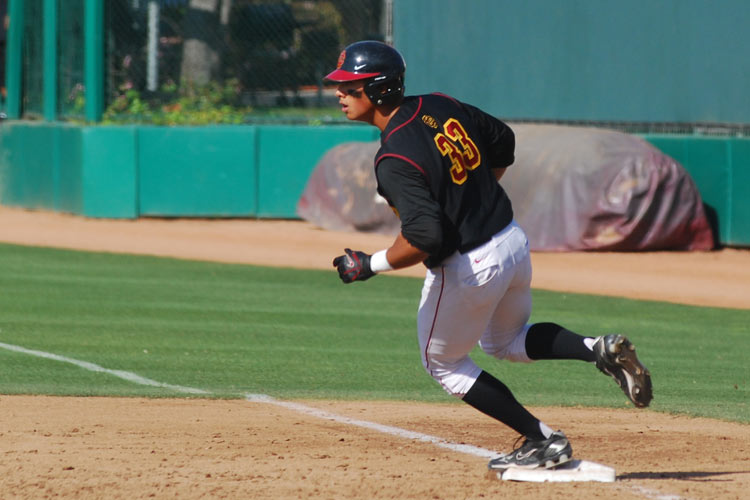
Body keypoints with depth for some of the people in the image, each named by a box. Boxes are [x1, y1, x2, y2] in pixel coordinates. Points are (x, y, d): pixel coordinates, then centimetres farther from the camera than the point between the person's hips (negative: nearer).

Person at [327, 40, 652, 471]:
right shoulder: (440, 107, 0)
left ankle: (544, 439, 14)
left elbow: (425, 237, -31)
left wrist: (370, 266, -17)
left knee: (444, 363, 17)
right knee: (506, 342, 31)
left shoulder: (394, 161, -24)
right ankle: (600, 350, 7)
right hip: (514, 242, 8)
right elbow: (503, 141, 14)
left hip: (467, 269, -8)